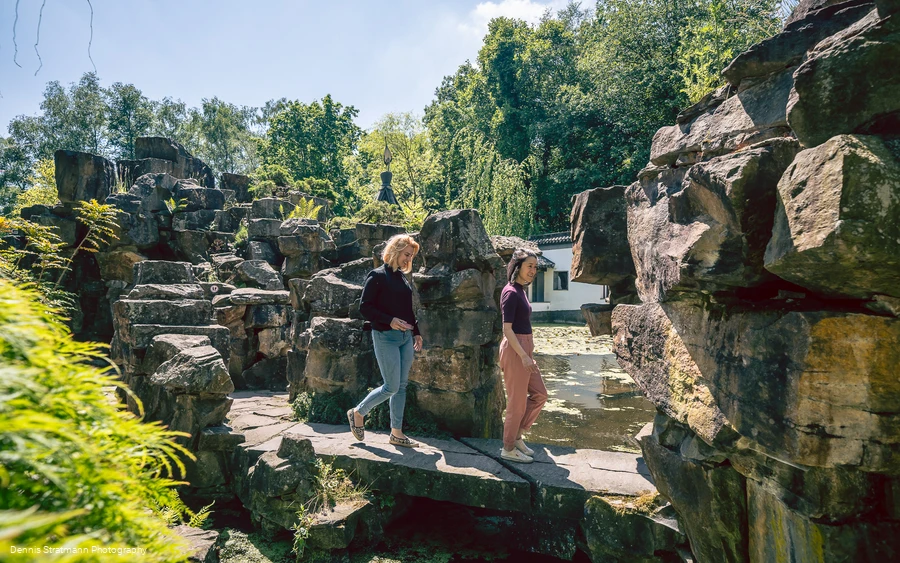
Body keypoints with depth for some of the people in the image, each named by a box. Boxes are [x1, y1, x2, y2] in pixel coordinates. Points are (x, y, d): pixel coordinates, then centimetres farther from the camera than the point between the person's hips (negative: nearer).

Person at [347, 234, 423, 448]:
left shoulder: (402, 277, 13)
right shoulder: (378, 275, -8)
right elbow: (364, 307, -12)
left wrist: (416, 332, 15)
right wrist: (390, 321, -21)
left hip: (405, 338, 7)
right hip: (386, 337, -7)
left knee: (401, 386, 8)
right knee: (391, 387, -5)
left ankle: (397, 433, 17)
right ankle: (358, 413, 17)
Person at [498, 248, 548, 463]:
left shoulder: (520, 290, 11)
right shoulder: (511, 292, -16)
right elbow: (507, 329, -20)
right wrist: (523, 356, -22)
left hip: (524, 348, 10)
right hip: (515, 350, -10)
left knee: (539, 395, 15)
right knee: (518, 402, 2)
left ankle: (517, 435, 26)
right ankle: (508, 449, 17)